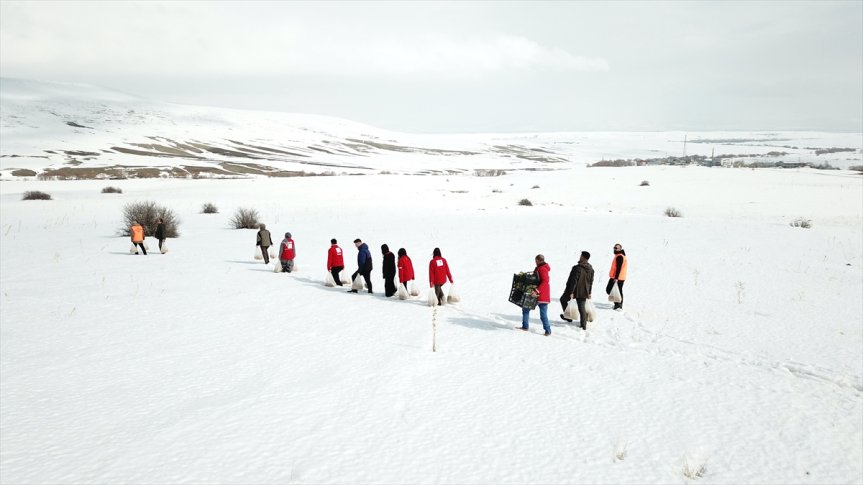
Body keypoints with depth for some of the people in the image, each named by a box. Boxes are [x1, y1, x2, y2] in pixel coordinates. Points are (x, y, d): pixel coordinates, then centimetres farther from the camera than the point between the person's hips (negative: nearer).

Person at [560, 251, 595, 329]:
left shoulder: (577, 268, -20)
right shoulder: (590, 269, 4)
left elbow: (574, 281, -21)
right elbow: (591, 282, 12)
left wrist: (571, 292, -17)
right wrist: (589, 292, 20)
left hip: (575, 290, -6)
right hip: (584, 292, 6)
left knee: (563, 300, 18)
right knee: (582, 308, 12)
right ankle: (584, 325, 12)